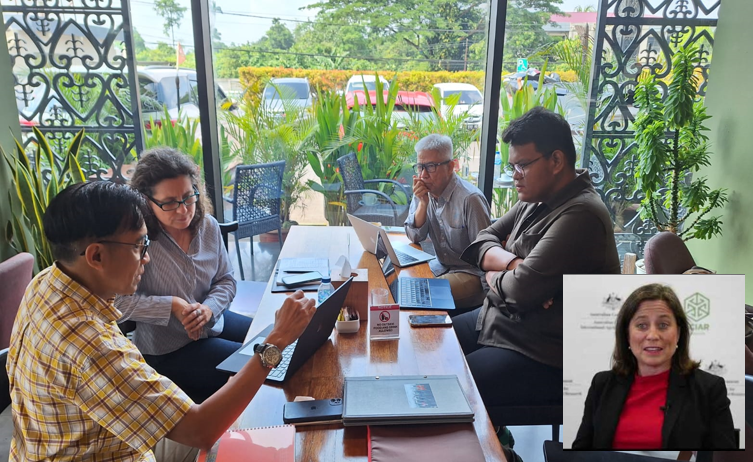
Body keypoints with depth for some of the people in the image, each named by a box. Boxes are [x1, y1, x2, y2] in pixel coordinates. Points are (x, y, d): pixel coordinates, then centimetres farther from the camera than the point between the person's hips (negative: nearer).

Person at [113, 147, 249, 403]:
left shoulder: (208, 225, -4)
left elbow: (226, 279, 4)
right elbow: (116, 301, -26)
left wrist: (209, 308, -15)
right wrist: (172, 305, -25)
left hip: (213, 323, 7)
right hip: (167, 350, -6)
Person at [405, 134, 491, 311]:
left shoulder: (470, 198, -23)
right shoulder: (423, 192, 0)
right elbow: (415, 237, -1)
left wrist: (486, 288, -20)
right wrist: (423, 203, -15)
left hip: (471, 273, -7)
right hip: (441, 266, 7)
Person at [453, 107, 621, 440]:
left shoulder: (580, 215, -23)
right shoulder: (535, 201, 7)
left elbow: (522, 291, -27)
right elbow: (482, 241, 8)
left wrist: (494, 277, -5)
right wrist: (513, 263, -12)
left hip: (544, 358, -9)